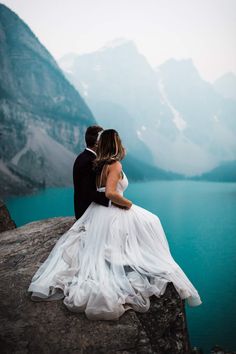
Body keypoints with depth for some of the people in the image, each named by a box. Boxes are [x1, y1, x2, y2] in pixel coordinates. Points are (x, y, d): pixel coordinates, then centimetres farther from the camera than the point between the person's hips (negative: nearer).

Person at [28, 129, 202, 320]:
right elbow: (110, 192, -28)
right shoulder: (115, 165, -18)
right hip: (112, 216, -8)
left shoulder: (99, 164, 6)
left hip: (96, 212, 8)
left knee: (99, 254, 20)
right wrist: (128, 203, -15)